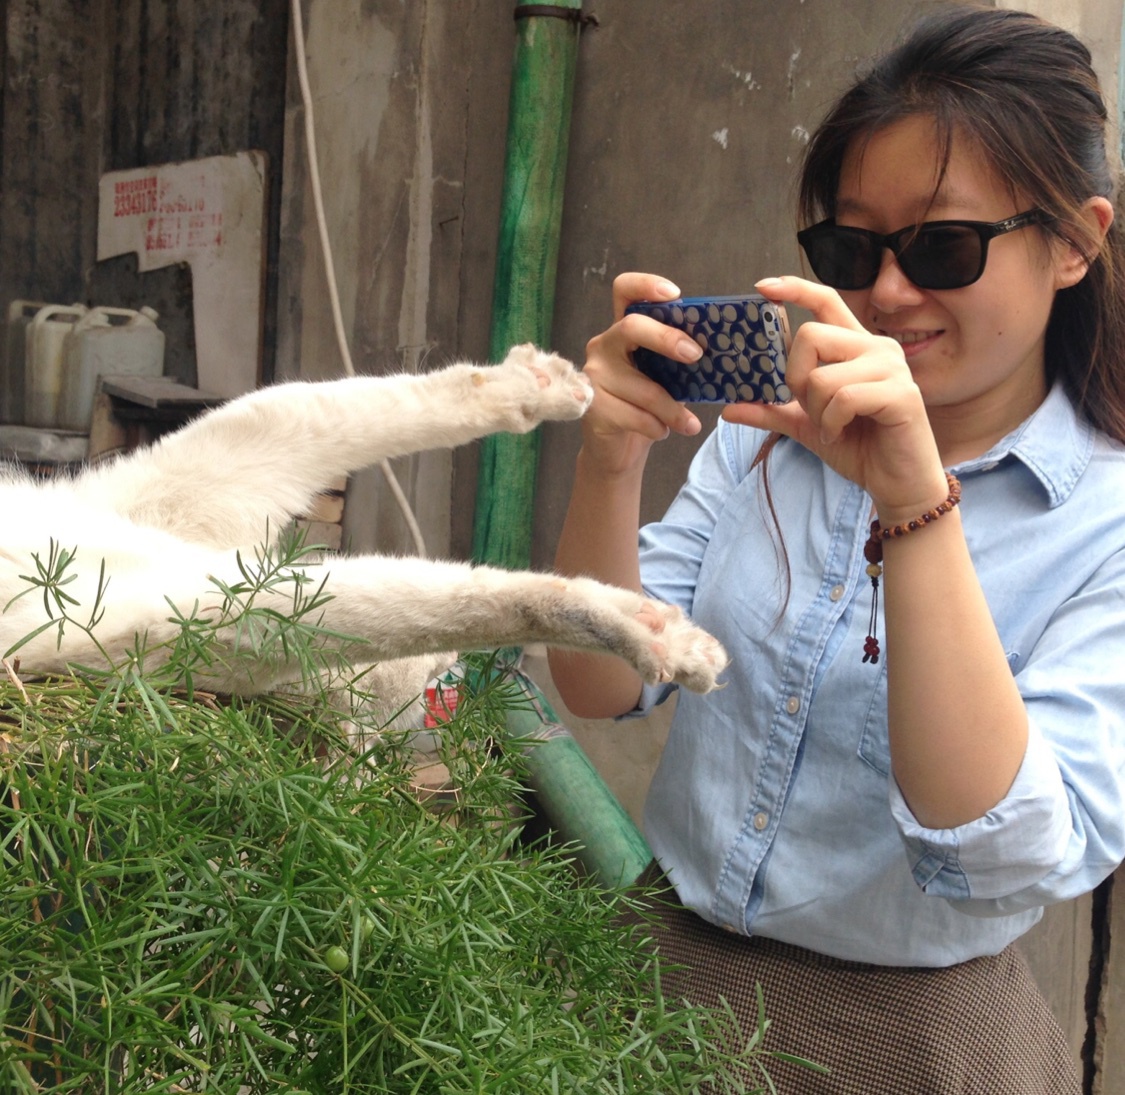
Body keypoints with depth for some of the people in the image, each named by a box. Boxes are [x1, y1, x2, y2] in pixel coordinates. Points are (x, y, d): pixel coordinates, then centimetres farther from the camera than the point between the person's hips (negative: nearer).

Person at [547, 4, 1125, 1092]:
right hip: (668, 962, 3)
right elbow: (601, 686, -8)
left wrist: (917, 505, -34)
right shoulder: (766, 437, -3)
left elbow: (1009, 858, -26)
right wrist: (609, 464, -25)